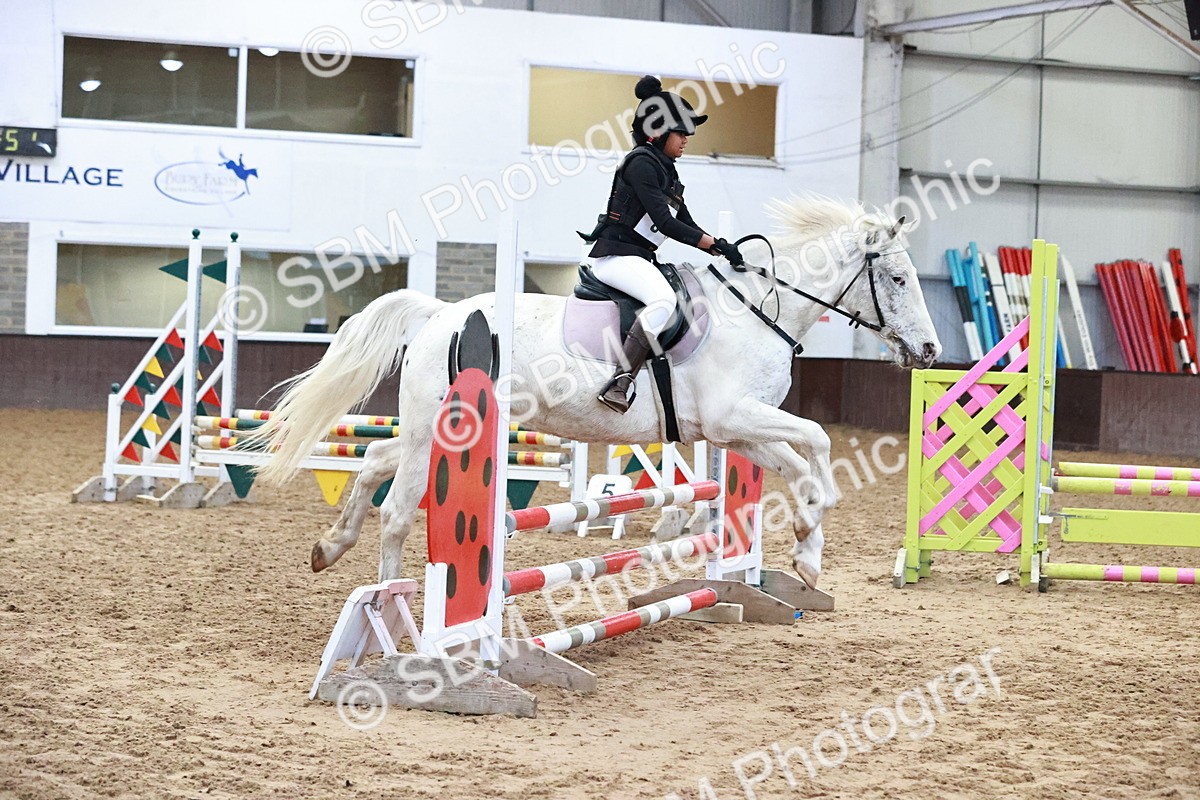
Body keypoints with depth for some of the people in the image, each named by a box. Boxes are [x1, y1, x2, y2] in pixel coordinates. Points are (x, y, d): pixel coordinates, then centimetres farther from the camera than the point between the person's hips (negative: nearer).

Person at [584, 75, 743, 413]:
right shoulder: (641, 163, -11)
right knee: (664, 299, -34)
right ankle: (620, 384, -40)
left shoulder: (666, 170, 18)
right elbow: (664, 221, -18)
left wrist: (722, 249, 6)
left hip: (639, 258, 11)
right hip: (617, 254, -11)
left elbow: (685, 224, 20)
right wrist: (716, 244, -16)